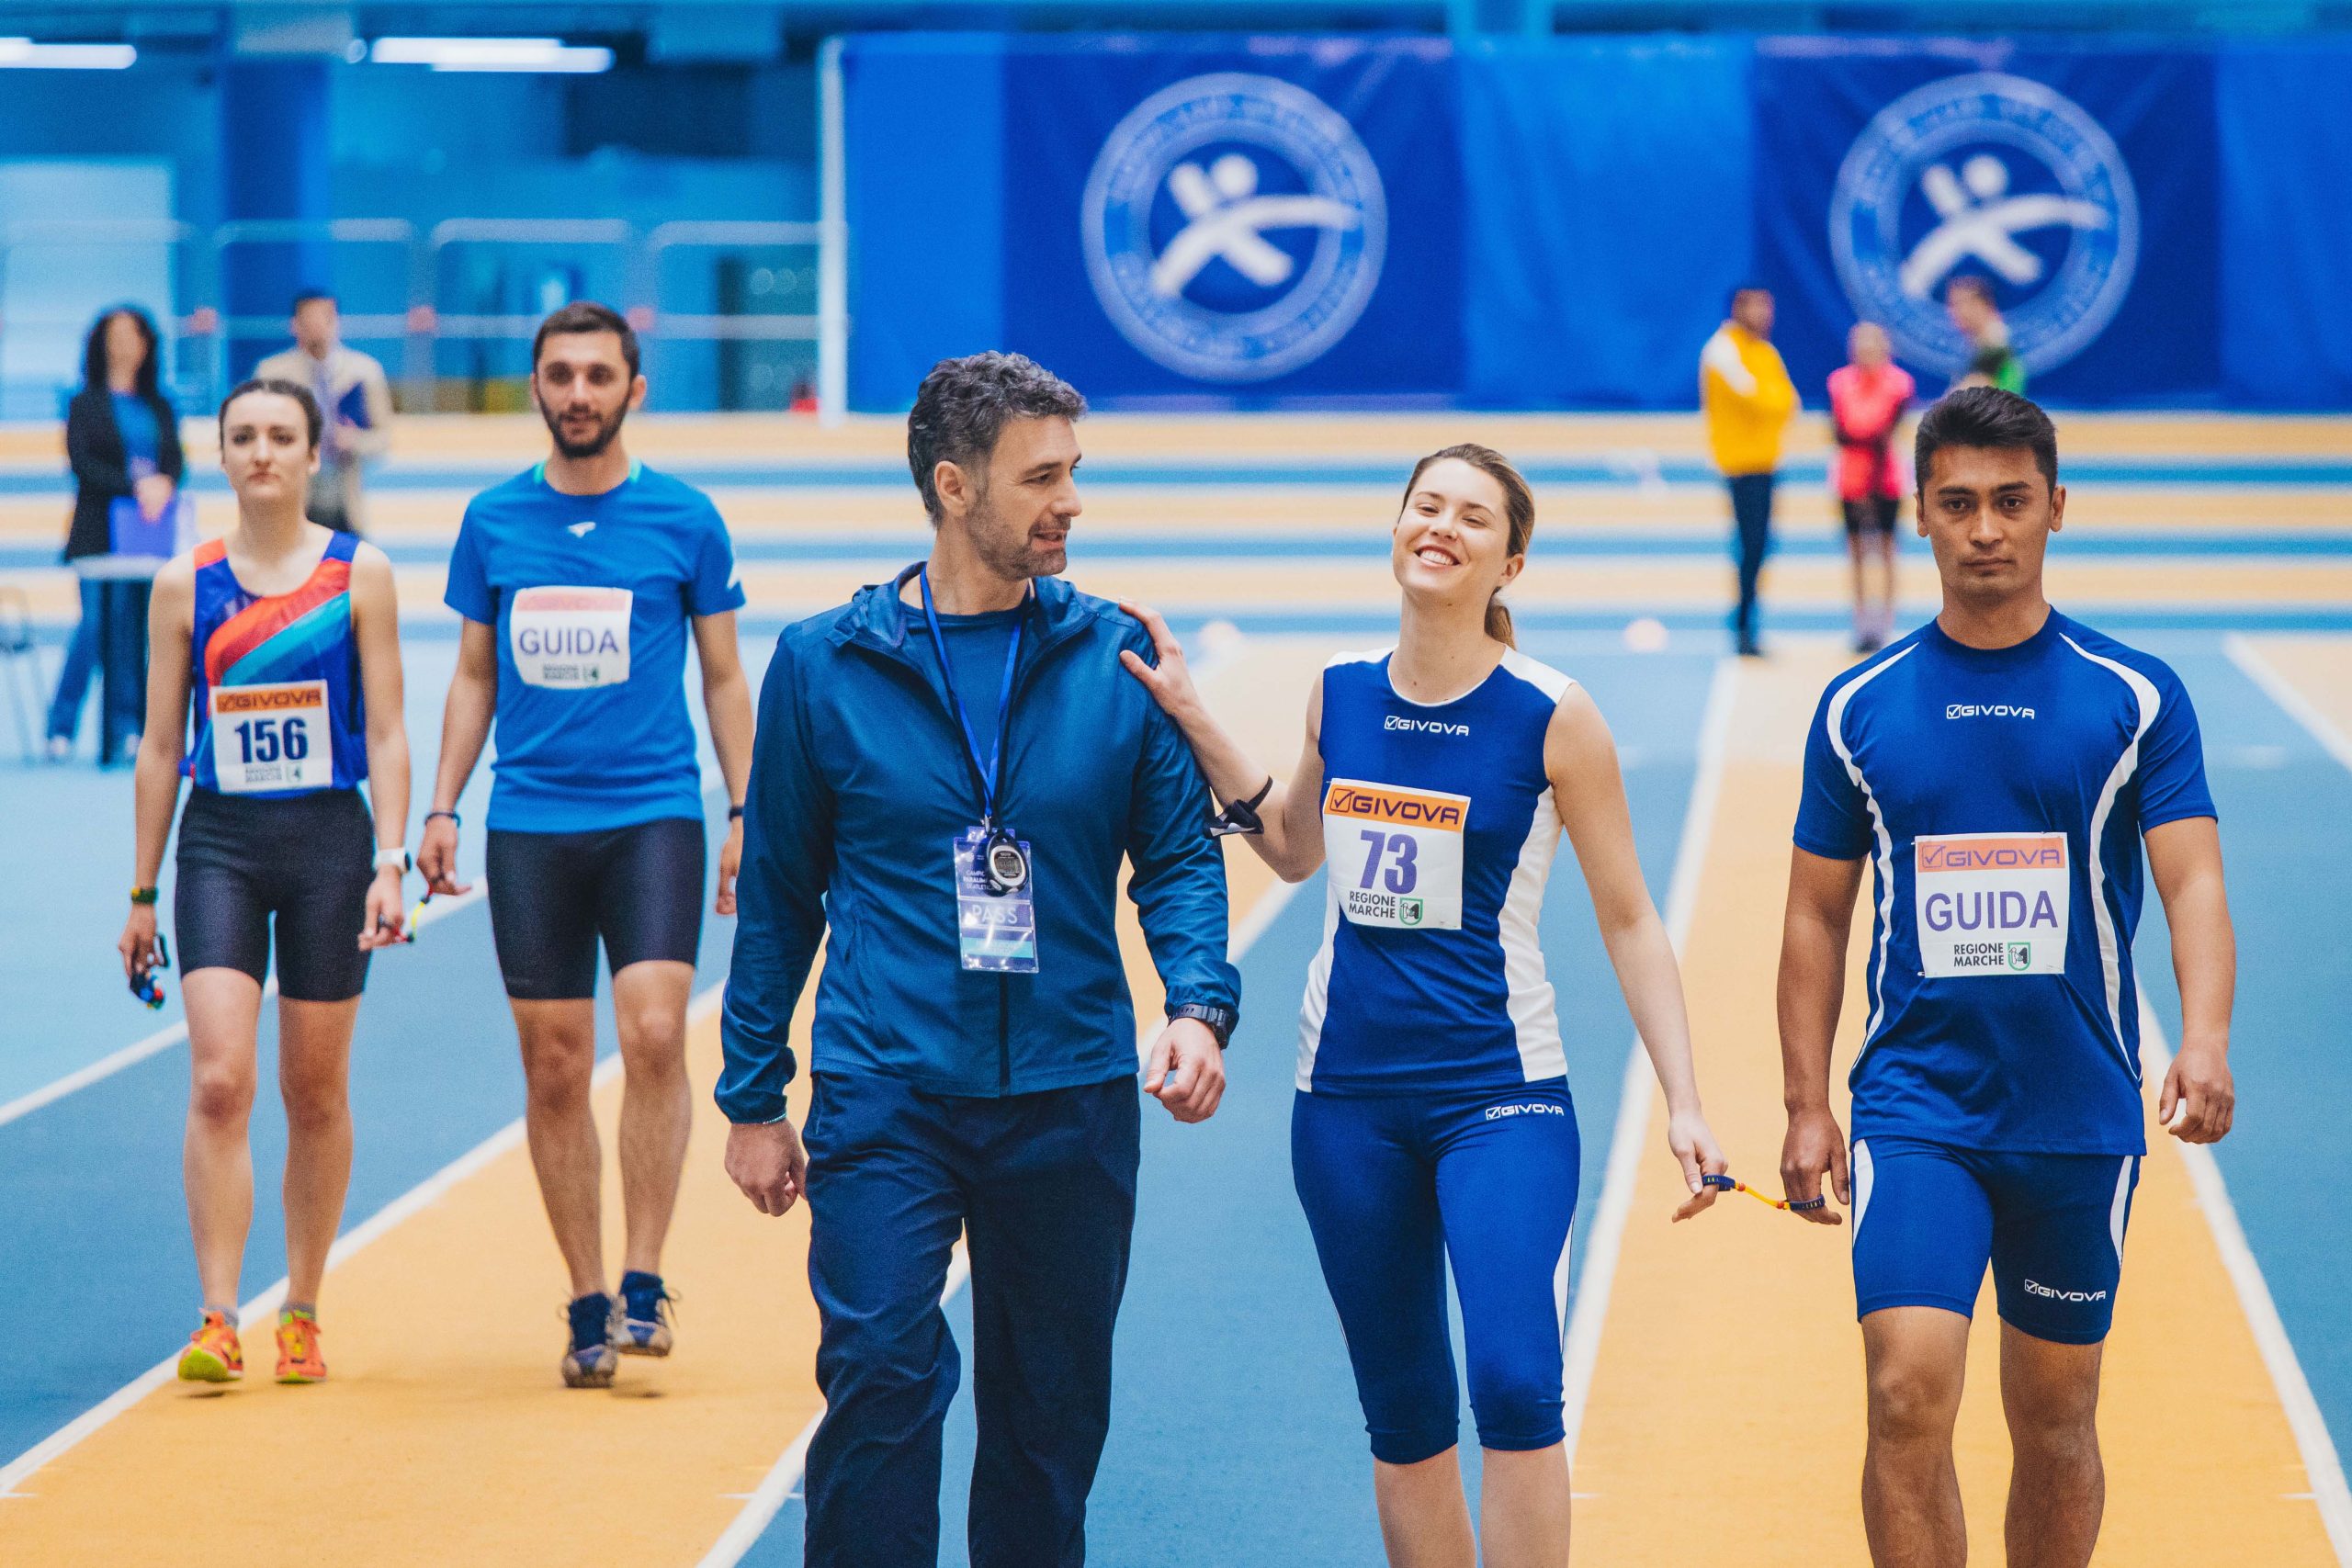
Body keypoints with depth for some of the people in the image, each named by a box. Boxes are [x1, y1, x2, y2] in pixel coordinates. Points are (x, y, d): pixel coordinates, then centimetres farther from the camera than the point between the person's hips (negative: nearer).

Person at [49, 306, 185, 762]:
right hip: (101, 532, -4)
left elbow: (176, 461, 9)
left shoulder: (158, 407, 15)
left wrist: (164, 484, -13)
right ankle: (60, 730, -4)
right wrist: (134, 485, -18)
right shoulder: (85, 404, 3)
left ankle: (125, 733, 4)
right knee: (95, 622, -12)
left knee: (137, 630, 0)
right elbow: (82, 463, -7)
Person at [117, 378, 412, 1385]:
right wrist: (141, 893, 8)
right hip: (220, 842, 0)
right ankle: (217, 1320, -14)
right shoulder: (185, 585, 3)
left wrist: (390, 864, -9)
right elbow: (160, 746, 8)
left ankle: (301, 1312, 20)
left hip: (328, 842, 0)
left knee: (315, 1092, 7)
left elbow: (386, 736, 1)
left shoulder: (360, 575, 1)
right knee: (219, 1082, -13)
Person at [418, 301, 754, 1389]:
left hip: (653, 816, -2)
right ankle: (587, 1305, 12)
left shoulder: (684, 520, 2)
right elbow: (473, 679, 15)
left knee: (654, 1031, -19)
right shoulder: (492, 522, 7)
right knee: (554, 1069, 3)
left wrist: (748, 816, 3)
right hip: (529, 824, 2)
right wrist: (441, 807, 7)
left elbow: (725, 680, 8)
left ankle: (643, 1284, -11)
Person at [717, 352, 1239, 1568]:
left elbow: (1180, 856, 5)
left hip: (1073, 1098, 2)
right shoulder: (824, 666, 1)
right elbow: (779, 893, 7)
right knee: (880, 1374, -15)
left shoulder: (1116, 656, 3)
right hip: (884, 1092, -2)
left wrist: (1199, 1006, -13)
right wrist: (753, 1097, 7)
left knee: (1052, 1411, 10)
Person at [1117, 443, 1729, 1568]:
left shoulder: (1553, 717, -8)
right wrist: (1191, 717, 12)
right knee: (1402, 1417, 9)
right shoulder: (1340, 691, 4)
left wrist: (1682, 1102, -9)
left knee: (1513, 1386, -21)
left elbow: (1628, 920, -2)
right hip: (1347, 1094, 4)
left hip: (1500, 1093, -4)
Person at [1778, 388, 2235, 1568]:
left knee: (2055, 1422, 10)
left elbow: (2192, 884, -8)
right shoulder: (1859, 709, 3)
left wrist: (2204, 1043, -25)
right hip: (1915, 1107, 0)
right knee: (1909, 1395, -16)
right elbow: (1816, 916, 9)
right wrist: (1806, 1107, 3)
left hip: (2082, 1116, 0)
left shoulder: (2135, 699, 0)